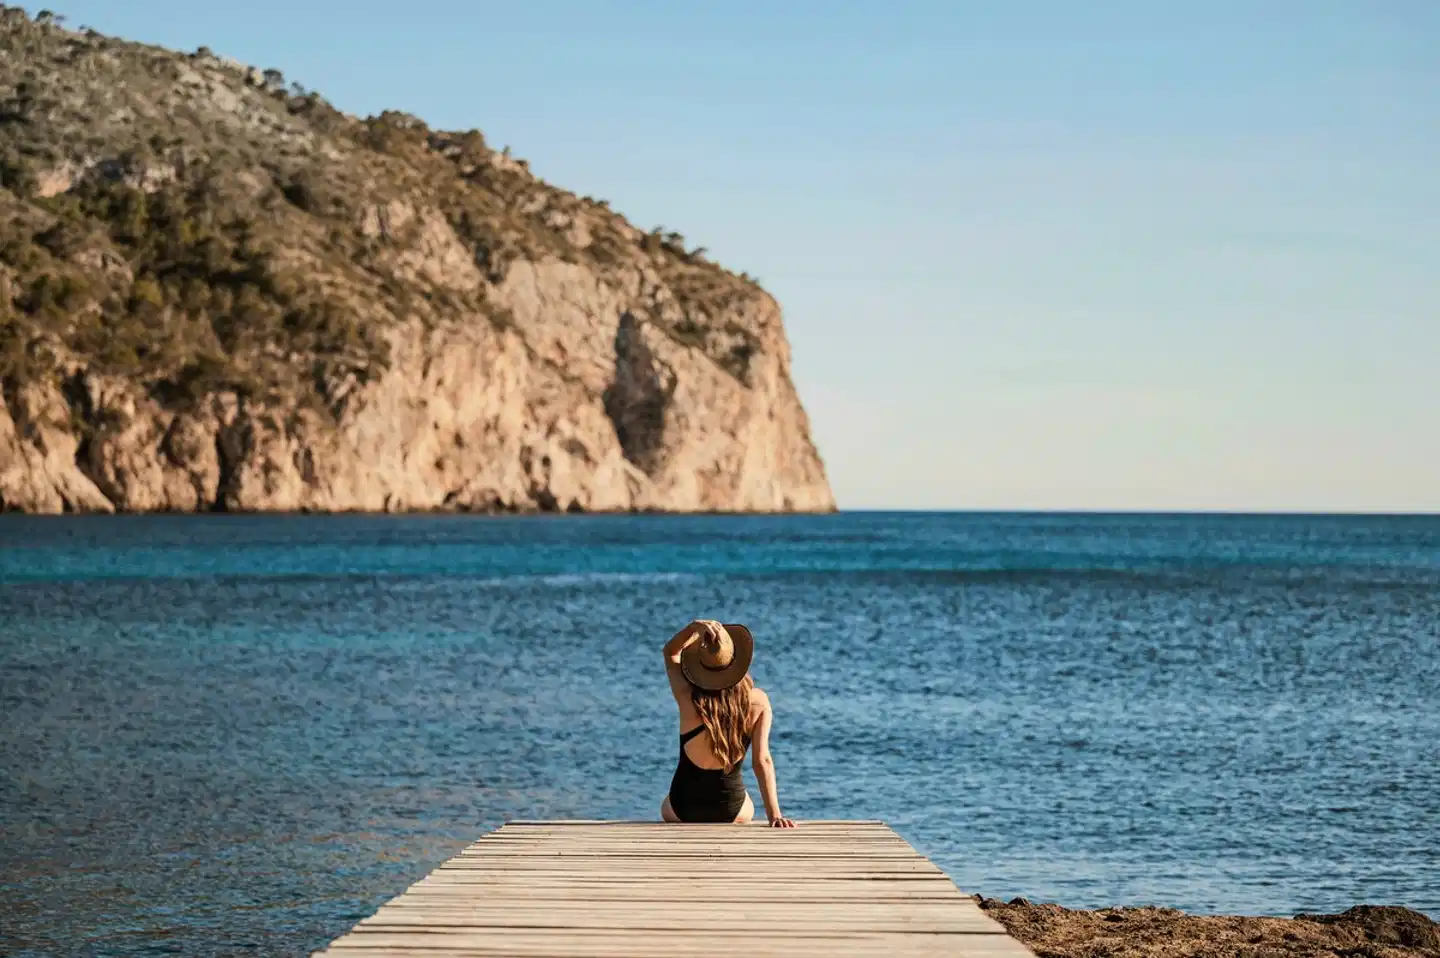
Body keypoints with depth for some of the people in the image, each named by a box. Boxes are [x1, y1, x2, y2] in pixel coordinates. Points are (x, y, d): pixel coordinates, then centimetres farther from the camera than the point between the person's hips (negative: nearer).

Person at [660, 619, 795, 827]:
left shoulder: (689, 700, -20)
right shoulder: (758, 703, -19)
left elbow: (671, 652, -5)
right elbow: (762, 760, -22)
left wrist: (695, 627, -23)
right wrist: (774, 814, -21)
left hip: (684, 806, -1)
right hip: (731, 809, 1)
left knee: (668, 810, 38)